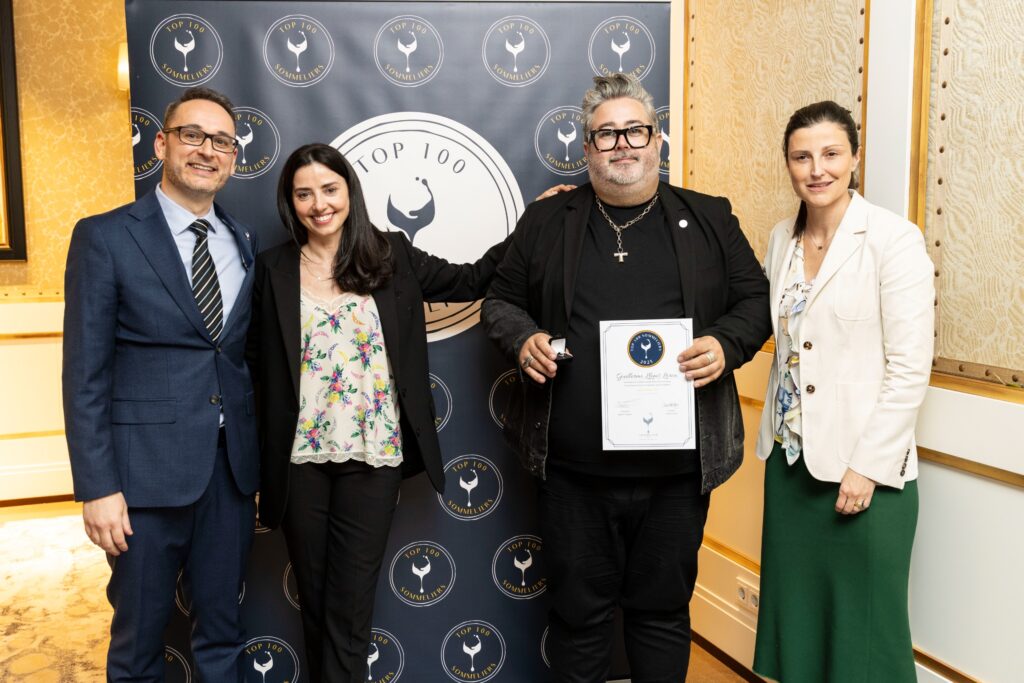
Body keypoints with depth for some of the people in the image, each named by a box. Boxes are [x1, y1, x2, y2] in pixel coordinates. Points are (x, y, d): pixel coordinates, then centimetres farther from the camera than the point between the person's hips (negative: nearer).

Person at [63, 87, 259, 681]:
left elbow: (248, 356, 11)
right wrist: (97, 487, -12)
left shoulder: (246, 244, 8)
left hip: (232, 467, 4)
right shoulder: (105, 237, -5)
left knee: (223, 631, 16)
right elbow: (86, 372, -7)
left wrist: (261, 462, 7)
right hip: (148, 469, -4)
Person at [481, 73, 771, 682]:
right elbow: (502, 300, 13)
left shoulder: (709, 219, 6)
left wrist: (726, 344, -11)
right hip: (575, 469, 0)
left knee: (664, 609, 15)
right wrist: (522, 338, -8)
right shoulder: (547, 221, 7)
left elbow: (756, 300, 9)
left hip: (677, 469, 0)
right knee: (579, 611, 13)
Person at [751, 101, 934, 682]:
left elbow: (911, 367, -14)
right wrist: (776, 435, 6)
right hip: (790, 459, 6)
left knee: (861, 627, 7)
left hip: (863, 469, -5)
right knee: (795, 611, 16)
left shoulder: (894, 238, -11)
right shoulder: (783, 239, 7)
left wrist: (867, 467, -15)